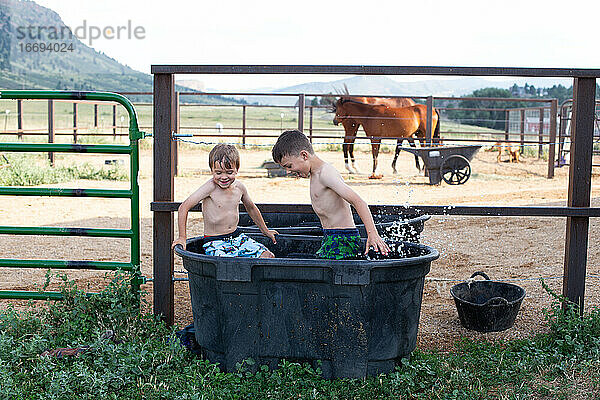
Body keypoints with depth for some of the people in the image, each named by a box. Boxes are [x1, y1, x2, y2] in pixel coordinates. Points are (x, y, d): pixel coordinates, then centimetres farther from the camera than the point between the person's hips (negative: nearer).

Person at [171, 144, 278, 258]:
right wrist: (182, 237, -15)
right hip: (215, 243, -6)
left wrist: (265, 230, 32)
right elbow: (184, 208, -17)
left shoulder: (239, 187, 2)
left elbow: (251, 208, 21)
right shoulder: (211, 187, -17)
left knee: (269, 257, -8)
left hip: (237, 236, 6)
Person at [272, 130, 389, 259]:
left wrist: (372, 234, -31)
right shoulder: (316, 174, 15)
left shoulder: (325, 173, -16)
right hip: (331, 239, 10)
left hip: (342, 240, -10)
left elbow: (358, 202, -23)